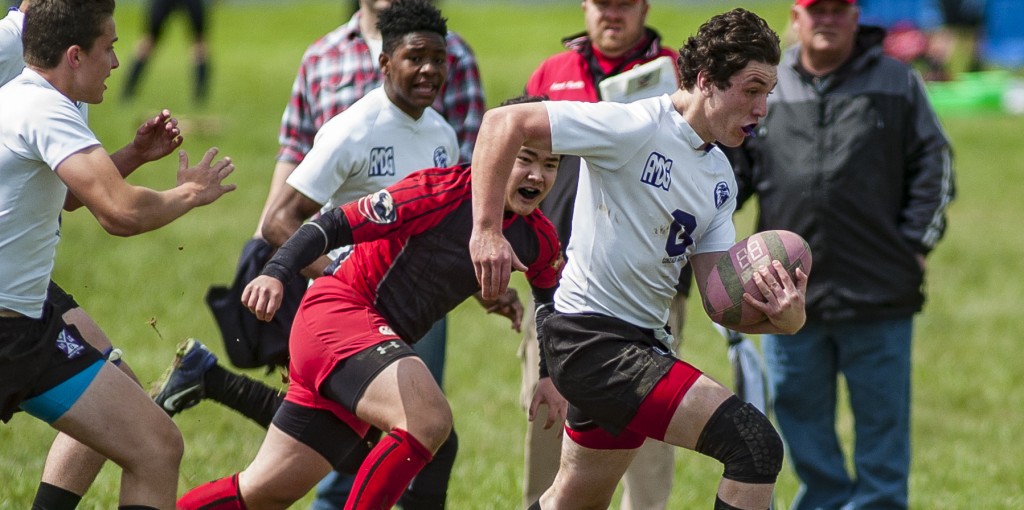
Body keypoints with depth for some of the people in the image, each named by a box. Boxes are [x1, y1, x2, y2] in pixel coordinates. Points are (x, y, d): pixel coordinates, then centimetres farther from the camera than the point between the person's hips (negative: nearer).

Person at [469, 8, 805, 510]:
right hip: (591, 339, -10)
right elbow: (504, 123, -16)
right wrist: (487, 230, -24)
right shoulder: (637, 127, -15)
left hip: (641, 340, 10)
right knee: (755, 445, -19)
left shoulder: (719, 176, 11)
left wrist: (781, 317, -16)